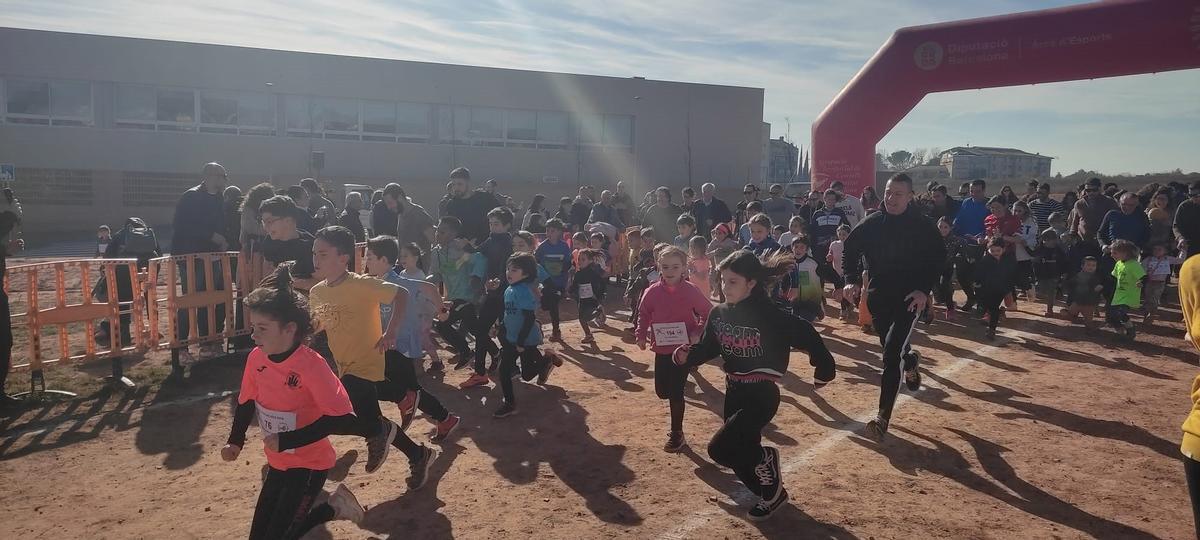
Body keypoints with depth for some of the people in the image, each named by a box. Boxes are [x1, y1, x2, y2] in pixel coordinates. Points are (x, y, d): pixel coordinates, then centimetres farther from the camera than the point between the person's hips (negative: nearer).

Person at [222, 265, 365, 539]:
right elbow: (247, 401, 11)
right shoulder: (256, 358, -8)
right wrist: (235, 441, -2)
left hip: (309, 464, -7)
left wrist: (287, 440, -28)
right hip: (277, 463, 7)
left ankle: (334, 507, 17)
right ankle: (333, 506, 27)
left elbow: (343, 418, -29)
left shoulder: (310, 365, -27)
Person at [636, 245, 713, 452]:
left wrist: (698, 334, -15)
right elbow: (644, 315, 8)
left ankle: (677, 434, 15)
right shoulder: (652, 292, -5)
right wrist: (641, 334, -6)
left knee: (675, 392, -2)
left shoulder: (691, 291, -12)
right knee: (661, 391, 11)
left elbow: (708, 313, -3)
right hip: (661, 349, 4)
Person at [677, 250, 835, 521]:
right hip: (733, 392, 7)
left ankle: (766, 458, 9)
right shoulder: (718, 314, -2)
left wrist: (824, 369, -7)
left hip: (762, 395, -7)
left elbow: (807, 336, -13)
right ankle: (771, 493, 40)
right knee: (741, 452, 16)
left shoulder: (771, 316, -20)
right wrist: (687, 355, -16)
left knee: (720, 449, -17)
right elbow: (707, 348, 3)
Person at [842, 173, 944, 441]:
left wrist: (925, 289, -14)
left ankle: (883, 418, -9)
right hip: (878, 297, 4)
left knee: (890, 356, -14)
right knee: (890, 347, 21)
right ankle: (910, 359, 60)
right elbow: (850, 249, 7)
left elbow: (938, 258, -3)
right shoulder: (872, 223, -3)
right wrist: (852, 280, -6)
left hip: (909, 298, -4)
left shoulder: (923, 226, -8)